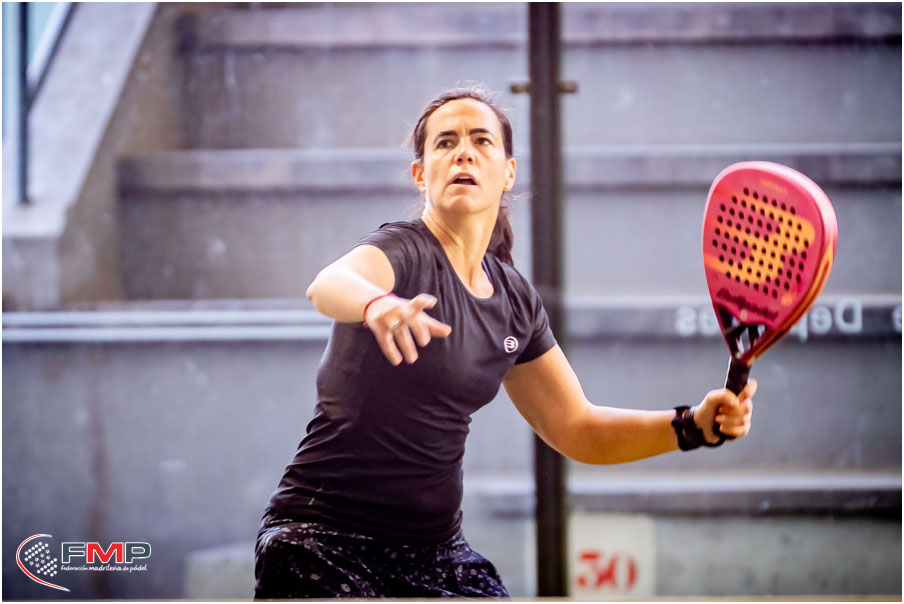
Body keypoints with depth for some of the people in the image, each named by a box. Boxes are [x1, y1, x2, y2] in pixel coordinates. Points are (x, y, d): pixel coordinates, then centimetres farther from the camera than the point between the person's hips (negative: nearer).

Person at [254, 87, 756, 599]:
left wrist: (693, 425, 0)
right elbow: (328, 284, -36)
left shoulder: (515, 301, 8)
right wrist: (376, 303, -59)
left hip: (435, 551, 7)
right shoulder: (404, 251, -12)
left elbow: (576, 428, 14)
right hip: (325, 544, -6)